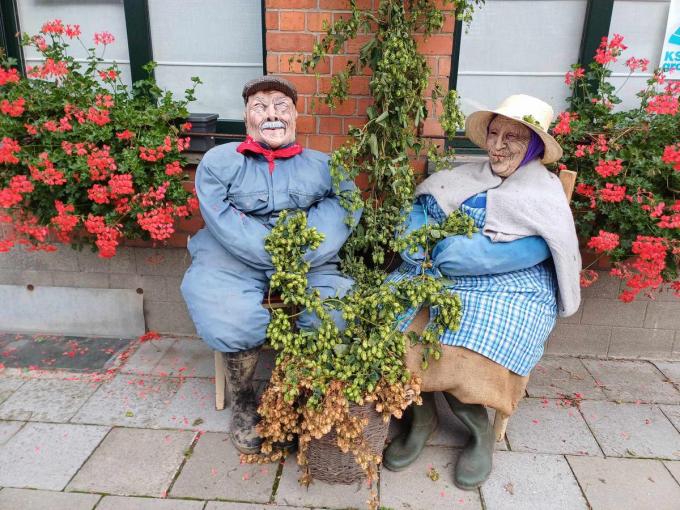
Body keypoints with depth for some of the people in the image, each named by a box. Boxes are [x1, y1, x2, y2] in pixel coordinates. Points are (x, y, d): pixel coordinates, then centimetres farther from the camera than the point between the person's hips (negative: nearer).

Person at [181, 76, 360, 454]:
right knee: (236, 323, -29)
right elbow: (226, 225, -6)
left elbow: (344, 205, -4)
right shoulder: (219, 161, 10)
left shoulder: (321, 166, 16)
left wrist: (300, 256, -21)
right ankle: (243, 400, 3)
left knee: (339, 313, -24)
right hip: (232, 263, -1)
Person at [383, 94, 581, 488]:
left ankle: (482, 432, 5)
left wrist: (447, 253, -18)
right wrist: (419, 245, -12)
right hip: (439, 280, 5)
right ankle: (423, 418, 5)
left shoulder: (544, 194, -1)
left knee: (456, 362, -29)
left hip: (509, 292, -4)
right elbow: (419, 208, 11)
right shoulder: (465, 178, 15)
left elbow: (525, 252, -18)